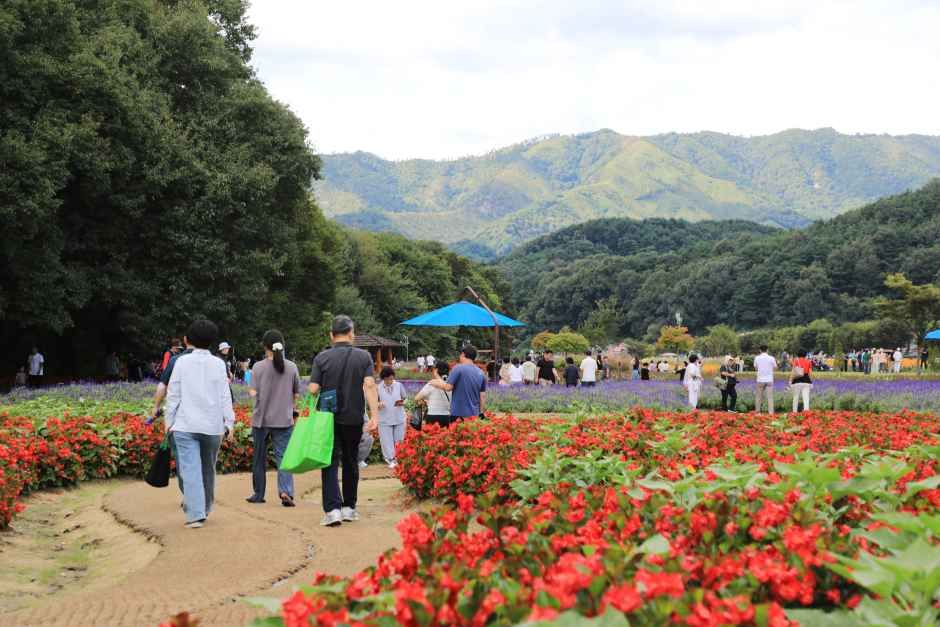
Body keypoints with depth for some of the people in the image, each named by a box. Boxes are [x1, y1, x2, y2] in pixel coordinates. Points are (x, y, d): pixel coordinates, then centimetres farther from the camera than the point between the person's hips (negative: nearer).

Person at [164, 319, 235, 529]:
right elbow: (225, 396, 0)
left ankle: (195, 514, -15)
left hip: (185, 425, -2)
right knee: (208, 470, 16)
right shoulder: (218, 364, 2)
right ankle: (205, 509, 27)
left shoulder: (182, 362, -1)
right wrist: (229, 422, 4)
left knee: (190, 470, -6)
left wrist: (169, 421, 7)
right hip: (212, 425, 2)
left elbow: (173, 394, 0)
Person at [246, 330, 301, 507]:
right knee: (283, 456, 0)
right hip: (284, 419, 1)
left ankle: (258, 494, 22)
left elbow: (253, 393, -9)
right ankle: (285, 491, -18)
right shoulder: (292, 367, -1)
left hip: (261, 419, 0)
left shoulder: (258, 367, -7)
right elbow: (297, 395, 5)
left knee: (259, 458, 13)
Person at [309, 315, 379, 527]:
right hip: (354, 418, 1)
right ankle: (349, 507, 21)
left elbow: (313, 389, -7)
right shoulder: (363, 357, -1)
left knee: (330, 463, 0)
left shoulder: (322, 358, -3)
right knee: (351, 462, 15)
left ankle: (333, 509, -13)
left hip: (328, 419, -1)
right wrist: (374, 415, -14)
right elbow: (369, 385, -11)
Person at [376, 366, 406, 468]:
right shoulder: (378, 388, -4)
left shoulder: (399, 385, 1)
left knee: (399, 440, 7)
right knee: (387, 441, 0)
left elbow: (404, 399, 11)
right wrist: (378, 405, -19)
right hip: (384, 420, -2)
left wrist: (402, 403, -11)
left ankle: (399, 459, 18)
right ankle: (391, 460, 10)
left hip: (399, 419, 2)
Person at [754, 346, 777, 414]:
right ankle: (771, 412, -6)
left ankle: (757, 411, 12)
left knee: (758, 396, 11)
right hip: (769, 380, -1)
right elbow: (775, 368, 5)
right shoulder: (771, 358, -4)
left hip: (760, 380, 1)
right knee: (770, 397, 0)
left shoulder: (757, 358, -1)